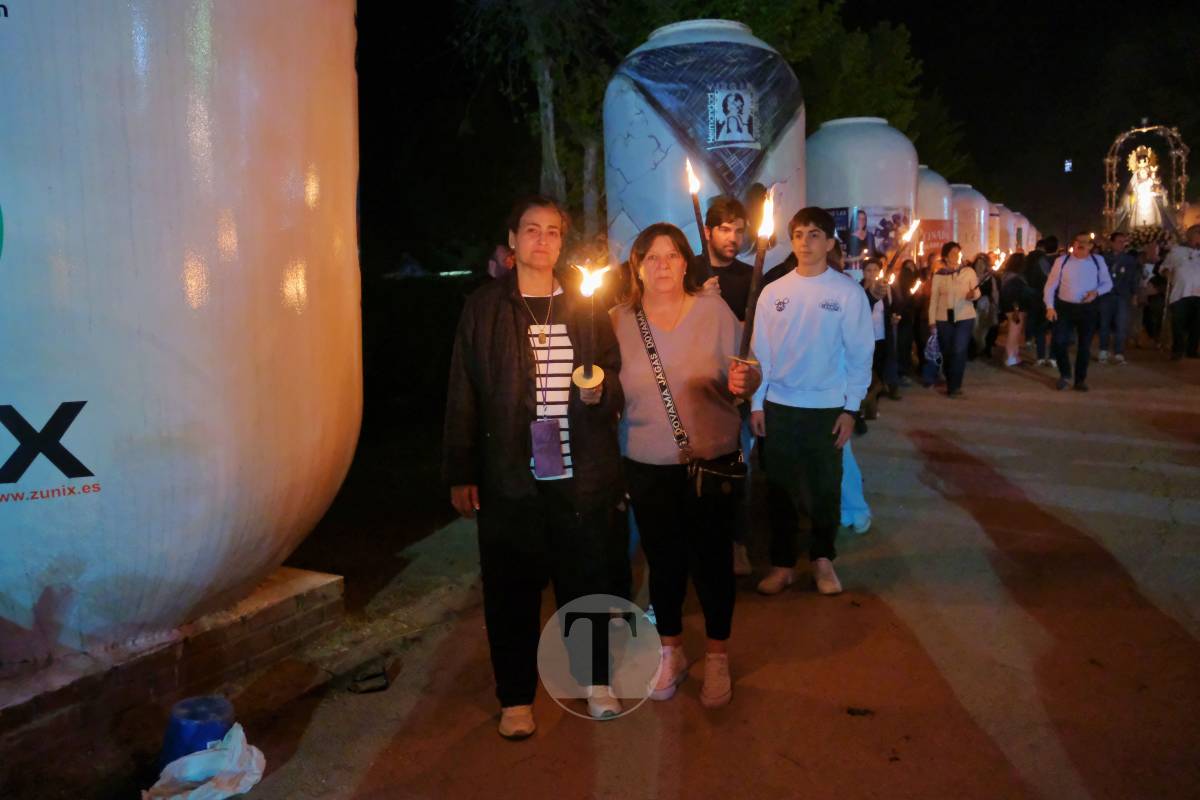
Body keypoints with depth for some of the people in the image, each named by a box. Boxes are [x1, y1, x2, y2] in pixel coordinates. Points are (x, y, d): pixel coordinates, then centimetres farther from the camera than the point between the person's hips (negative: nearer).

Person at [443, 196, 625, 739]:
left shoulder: (586, 305, 8)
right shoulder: (483, 308, 2)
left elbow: (616, 378, 13)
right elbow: (463, 395, 0)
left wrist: (601, 391, -11)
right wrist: (460, 474, -3)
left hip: (582, 475, 2)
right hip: (508, 477, -1)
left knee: (587, 580, 12)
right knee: (511, 590, 7)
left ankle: (595, 680, 33)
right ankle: (515, 696, 25)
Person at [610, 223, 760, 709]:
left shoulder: (714, 310, -6)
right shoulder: (619, 321, -2)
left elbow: (746, 373, -5)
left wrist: (742, 381, -26)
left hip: (714, 459, -1)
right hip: (648, 467, 1)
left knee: (713, 559, 8)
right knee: (663, 561, 13)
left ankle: (717, 657, 30)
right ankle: (671, 652, 35)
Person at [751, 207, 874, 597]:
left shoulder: (848, 292, -4)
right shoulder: (773, 292, 3)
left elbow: (860, 354, -3)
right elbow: (760, 351, 5)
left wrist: (851, 408, -7)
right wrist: (756, 403, 2)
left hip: (827, 408, -2)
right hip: (778, 406, 2)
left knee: (824, 488, 8)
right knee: (781, 487, 9)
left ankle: (822, 558, 27)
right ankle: (782, 564, 21)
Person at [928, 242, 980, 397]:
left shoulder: (969, 272, 1)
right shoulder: (938, 275, 2)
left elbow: (977, 292, 2)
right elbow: (933, 299, 3)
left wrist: (973, 294, -22)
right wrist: (932, 321, -2)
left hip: (965, 317, -1)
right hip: (944, 318, 1)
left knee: (959, 351, -11)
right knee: (946, 352, 7)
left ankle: (954, 386, -4)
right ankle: (951, 384, 22)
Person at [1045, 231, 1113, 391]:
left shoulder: (1098, 261, 2)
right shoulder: (1061, 261, -1)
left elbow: (1107, 283, 7)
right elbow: (1050, 285, -1)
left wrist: (1096, 292, -14)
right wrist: (1050, 307, -9)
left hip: (1088, 308, 1)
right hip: (1065, 307, -1)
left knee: (1084, 345, 7)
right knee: (1059, 342, -6)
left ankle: (1081, 379, 23)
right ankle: (1065, 375, 18)